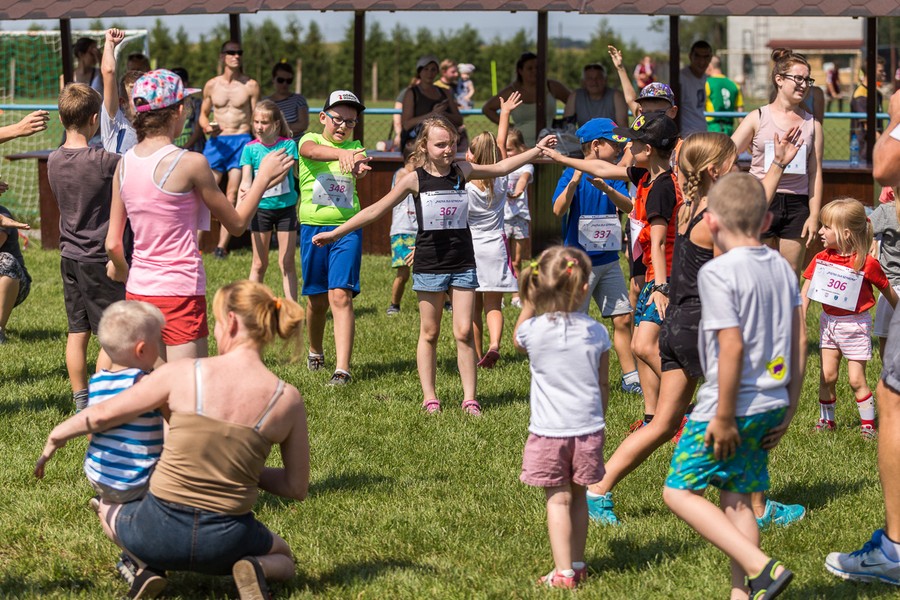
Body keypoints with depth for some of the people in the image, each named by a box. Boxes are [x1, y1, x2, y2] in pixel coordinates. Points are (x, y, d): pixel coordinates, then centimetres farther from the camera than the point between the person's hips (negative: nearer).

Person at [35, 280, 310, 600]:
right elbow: (297, 487, 2)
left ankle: (150, 567, 5)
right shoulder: (287, 400, -7)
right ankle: (253, 568, -2)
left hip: (159, 530, 0)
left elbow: (102, 415, -1)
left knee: (107, 508, 35)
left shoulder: (183, 374, -11)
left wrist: (56, 436, 18)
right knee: (283, 559, 34)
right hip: (224, 542, 0)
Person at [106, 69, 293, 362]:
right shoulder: (190, 163, -14)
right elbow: (237, 223, -3)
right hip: (179, 293, -6)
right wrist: (263, 178, 10)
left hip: (138, 291, 6)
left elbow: (112, 244, 7)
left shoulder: (125, 164, 3)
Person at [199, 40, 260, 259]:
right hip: (217, 142, 1)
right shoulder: (212, 85, 8)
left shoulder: (251, 86, 3)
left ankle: (222, 245, -3)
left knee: (232, 196, -4)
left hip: (241, 141, -1)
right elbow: (203, 113, 17)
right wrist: (207, 127, -6)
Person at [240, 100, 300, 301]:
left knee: (287, 263, 2)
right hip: (260, 208, 1)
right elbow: (245, 180, -8)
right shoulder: (250, 148, -1)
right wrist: (241, 202, -29)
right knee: (259, 264, 7)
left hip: (285, 207, -1)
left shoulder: (288, 145, -5)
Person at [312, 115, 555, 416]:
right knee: (429, 333, 6)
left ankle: (469, 398, 0)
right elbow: (376, 210, -1)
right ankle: (429, 397, 13)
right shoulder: (415, 180, -5)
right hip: (429, 264, -1)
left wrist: (537, 149, 17)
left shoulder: (462, 171, 2)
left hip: (463, 264, 2)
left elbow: (501, 167, 17)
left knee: (464, 332, -3)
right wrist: (336, 233, -1)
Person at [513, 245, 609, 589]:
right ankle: (577, 564, 24)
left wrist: (529, 303, 15)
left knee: (558, 500, 0)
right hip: (588, 428, 2)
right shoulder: (596, 333, -4)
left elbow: (517, 341, 16)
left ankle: (564, 572, -5)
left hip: (549, 431, -2)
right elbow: (603, 384, 6)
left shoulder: (534, 330, -10)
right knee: (578, 497, 15)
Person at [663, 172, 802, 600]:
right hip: (771, 404, 8)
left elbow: (732, 346, -22)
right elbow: (797, 344, 9)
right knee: (736, 498, 15)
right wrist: (789, 407, 16)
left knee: (679, 490, 2)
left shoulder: (717, 272, -15)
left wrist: (724, 416, -16)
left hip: (731, 404, -7)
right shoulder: (782, 267, 7)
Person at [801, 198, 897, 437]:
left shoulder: (866, 263, -17)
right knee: (828, 375, 7)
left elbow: (888, 292, -3)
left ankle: (868, 425, 8)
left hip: (855, 325, -4)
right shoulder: (821, 259, -3)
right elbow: (806, 292, 1)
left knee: (856, 380, -2)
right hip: (829, 322, 4)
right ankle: (826, 420, 22)